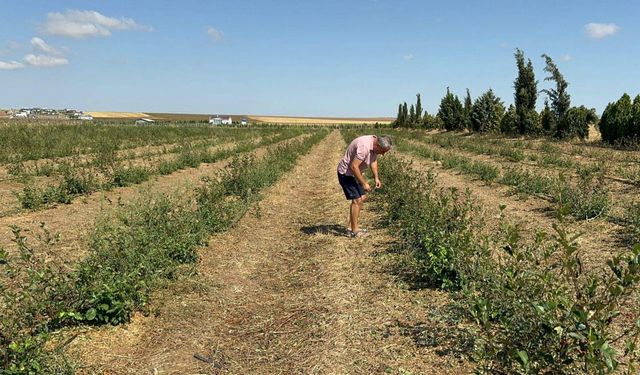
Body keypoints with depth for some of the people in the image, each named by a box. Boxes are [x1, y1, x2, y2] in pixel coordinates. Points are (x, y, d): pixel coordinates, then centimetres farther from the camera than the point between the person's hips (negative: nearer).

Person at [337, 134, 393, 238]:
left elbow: (373, 160, 13)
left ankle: (351, 227, 19)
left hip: (355, 172, 10)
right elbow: (353, 166, -31)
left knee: (362, 198, 12)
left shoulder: (375, 144, -4)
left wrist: (376, 178, 5)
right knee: (357, 200, -11)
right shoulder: (364, 147, -32)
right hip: (346, 172, -10)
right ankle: (355, 231, -2)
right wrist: (364, 183, -23)